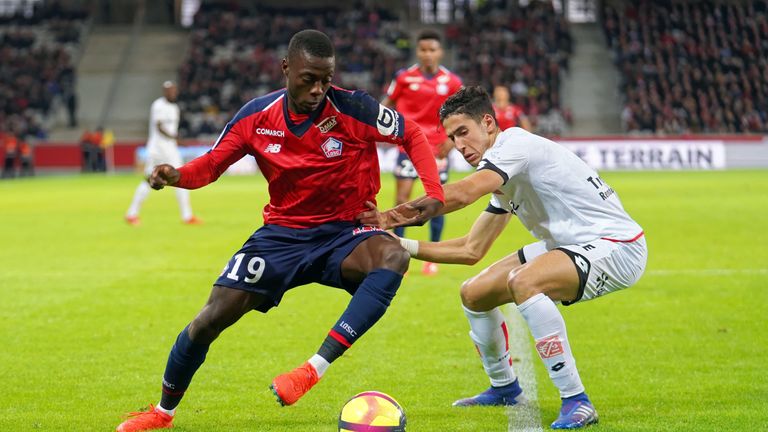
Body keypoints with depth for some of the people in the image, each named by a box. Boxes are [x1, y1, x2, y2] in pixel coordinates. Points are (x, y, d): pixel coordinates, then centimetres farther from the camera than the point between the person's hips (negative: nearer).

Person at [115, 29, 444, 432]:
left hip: (341, 234, -2)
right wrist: (176, 175, -19)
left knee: (394, 256, -37)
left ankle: (314, 369, -40)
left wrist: (434, 193, -16)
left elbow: (413, 135, -1)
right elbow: (211, 164, 3)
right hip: (282, 233, 2)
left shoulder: (353, 109, -15)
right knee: (210, 319, -8)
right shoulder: (256, 116, -7)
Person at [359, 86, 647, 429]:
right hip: (570, 246, 10)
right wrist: (403, 245, 9)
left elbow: (462, 194, -32)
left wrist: (394, 216, -24)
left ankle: (576, 402, -27)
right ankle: (504, 389, 34)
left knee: (523, 281, -35)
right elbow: (471, 251, 17)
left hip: (617, 246, -10)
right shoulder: (505, 180, 14)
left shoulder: (514, 143, -16)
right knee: (474, 294, 12)